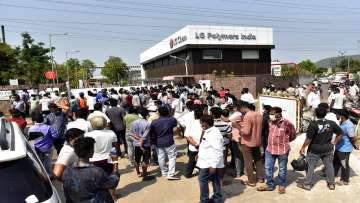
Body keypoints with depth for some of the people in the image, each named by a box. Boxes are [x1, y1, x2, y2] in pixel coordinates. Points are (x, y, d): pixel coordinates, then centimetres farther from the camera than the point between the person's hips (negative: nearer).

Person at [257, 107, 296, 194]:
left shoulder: (287, 123, -16)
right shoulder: (270, 122, 0)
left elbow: (293, 136, 1)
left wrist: (284, 141, 10)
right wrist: (273, 141, 12)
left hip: (282, 150, -5)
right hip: (270, 149, 5)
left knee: (282, 169, 14)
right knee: (268, 168, 11)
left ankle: (281, 185, 33)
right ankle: (270, 185, 28)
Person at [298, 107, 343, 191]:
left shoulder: (313, 124, -20)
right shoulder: (332, 123, -4)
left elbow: (309, 139, -20)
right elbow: (340, 133, 5)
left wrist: (303, 147, -10)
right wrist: (334, 142, 12)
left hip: (314, 150, -4)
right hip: (328, 149, 5)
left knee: (310, 166, 8)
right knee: (329, 165, 19)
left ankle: (307, 184, 17)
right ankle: (331, 184, 33)